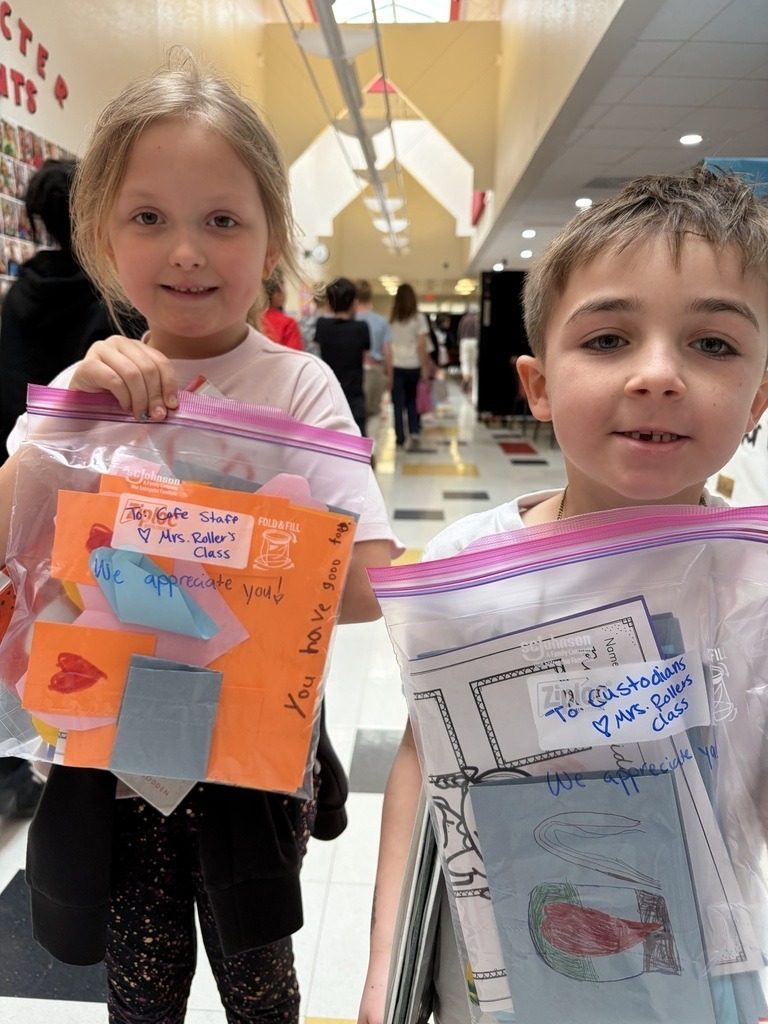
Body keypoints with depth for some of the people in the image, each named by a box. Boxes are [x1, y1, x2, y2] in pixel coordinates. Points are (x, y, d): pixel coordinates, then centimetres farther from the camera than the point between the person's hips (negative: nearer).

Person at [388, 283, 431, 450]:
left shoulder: (391, 319, 2)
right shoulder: (419, 318, -1)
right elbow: (421, 346, -6)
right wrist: (425, 368, -3)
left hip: (396, 365, 0)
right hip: (414, 365, 0)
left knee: (398, 403, 6)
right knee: (413, 400, 18)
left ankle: (400, 438, 6)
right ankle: (414, 432, 6)